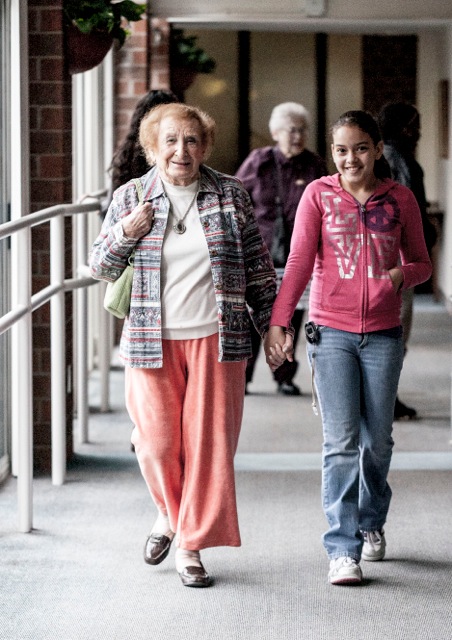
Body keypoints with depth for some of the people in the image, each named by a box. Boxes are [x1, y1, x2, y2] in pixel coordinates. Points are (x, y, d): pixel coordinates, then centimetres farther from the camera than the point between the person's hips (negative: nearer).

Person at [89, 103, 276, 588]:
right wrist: (125, 233, -9)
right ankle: (170, 512, 30)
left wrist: (272, 325, 7)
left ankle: (191, 544, 11)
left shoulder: (231, 195, 5)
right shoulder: (129, 198, 5)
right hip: (152, 342, 0)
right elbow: (100, 267, 10)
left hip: (217, 339, 0)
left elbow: (258, 266, 10)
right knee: (157, 442, 0)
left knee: (209, 442, -1)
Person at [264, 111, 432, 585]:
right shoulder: (318, 195, 0)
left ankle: (372, 522, 35)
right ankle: (343, 550, -7)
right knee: (340, 442, -8)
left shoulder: (400, 199, 4)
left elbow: (421, 263, 11)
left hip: (383, 334, 2)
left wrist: (402, 273, -13)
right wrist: (278, 323, -15)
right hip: (331, 332, -2)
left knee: (377, 440, 10)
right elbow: (299, 262, -5)